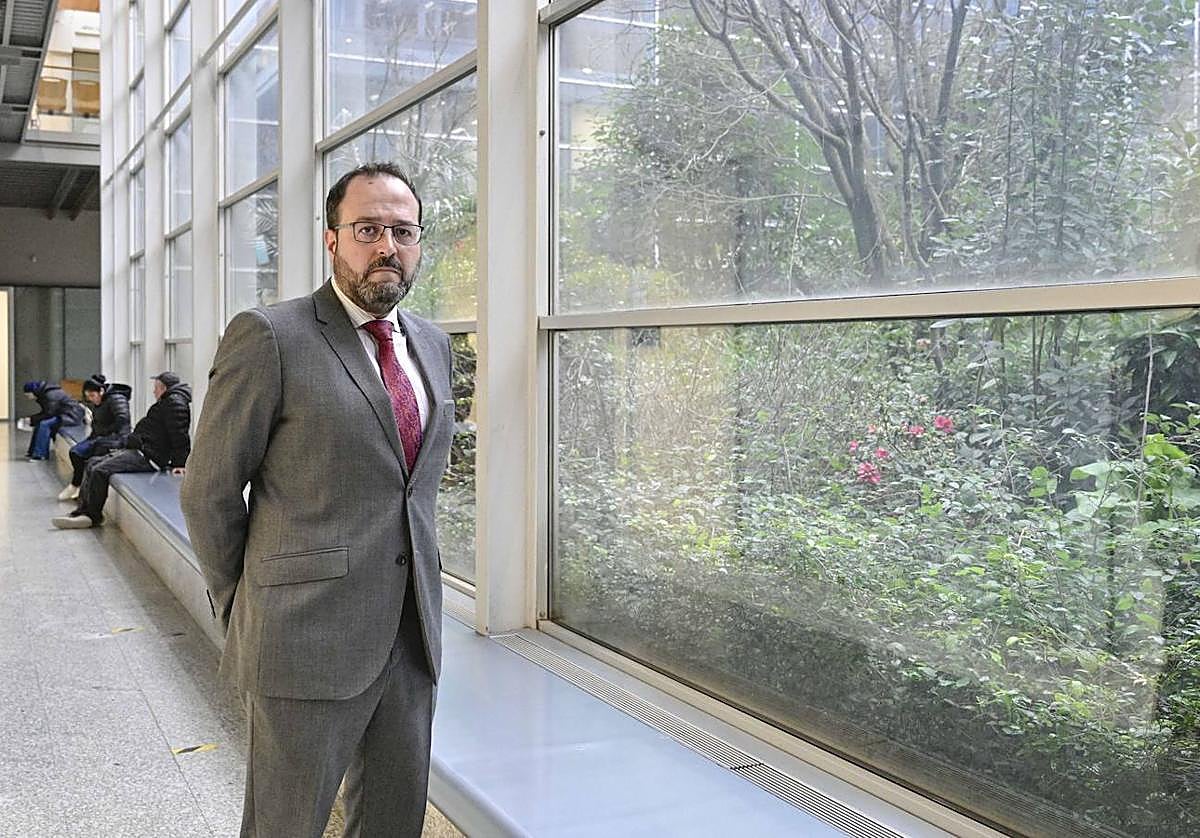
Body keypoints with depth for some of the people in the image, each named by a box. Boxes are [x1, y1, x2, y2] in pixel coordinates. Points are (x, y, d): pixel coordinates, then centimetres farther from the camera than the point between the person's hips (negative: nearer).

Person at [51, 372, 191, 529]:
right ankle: (83, 509, 10)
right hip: (137, 450, 12)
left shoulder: (175, 403, -12)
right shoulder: (166, 403, 22)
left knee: (100, 471, -20)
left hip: (146, 457, -12)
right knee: (92, 464, 12)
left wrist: (178, 464, -25)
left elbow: (180, 435, -21)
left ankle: (93, 516, -7)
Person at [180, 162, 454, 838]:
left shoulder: (433, 344, 10)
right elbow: (210, 491, -5)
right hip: (307, 639, -6)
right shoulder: (269, 338, -10)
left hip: (413, 635, 6)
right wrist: (242, 610, 2)